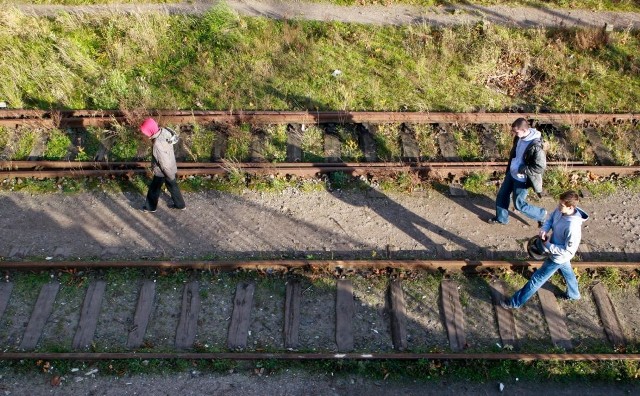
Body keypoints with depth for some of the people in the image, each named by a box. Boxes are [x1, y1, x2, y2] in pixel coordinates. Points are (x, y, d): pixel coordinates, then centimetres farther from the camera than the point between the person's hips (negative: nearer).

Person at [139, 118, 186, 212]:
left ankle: (150, 207, 38)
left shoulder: (158, 144, -38)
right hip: (171, 167, 7)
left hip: (163, 171, -7)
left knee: (154, 189, 17)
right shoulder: (164, 131, -13)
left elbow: (164, 163, -27)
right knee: (172, 187, 26)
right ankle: (180, 204, 43)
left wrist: (171, 177, -15)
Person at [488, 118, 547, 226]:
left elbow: (540, 167, -28)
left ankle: (541, 214, 28)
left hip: (522, 179, -8)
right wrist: (509, 167, 12)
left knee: (519, 204, 5)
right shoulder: (519, 137, -6)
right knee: (502, 195, 18)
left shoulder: (535, 146, -32)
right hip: (511, 173, 8)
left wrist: (521, 170, -25)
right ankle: (501, 218, 39)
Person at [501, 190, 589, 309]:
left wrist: (548, 246, -26)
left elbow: (568, 250, -31)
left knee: (537, 279, 6)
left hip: (558, 257, -8)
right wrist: (544, 229, -18)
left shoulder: (572, 227, -40)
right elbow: (550, 219, 2)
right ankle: (573, 294, 61)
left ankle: (515, 302, 20)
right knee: (567, 272, 33)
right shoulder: (560, 210, -18)